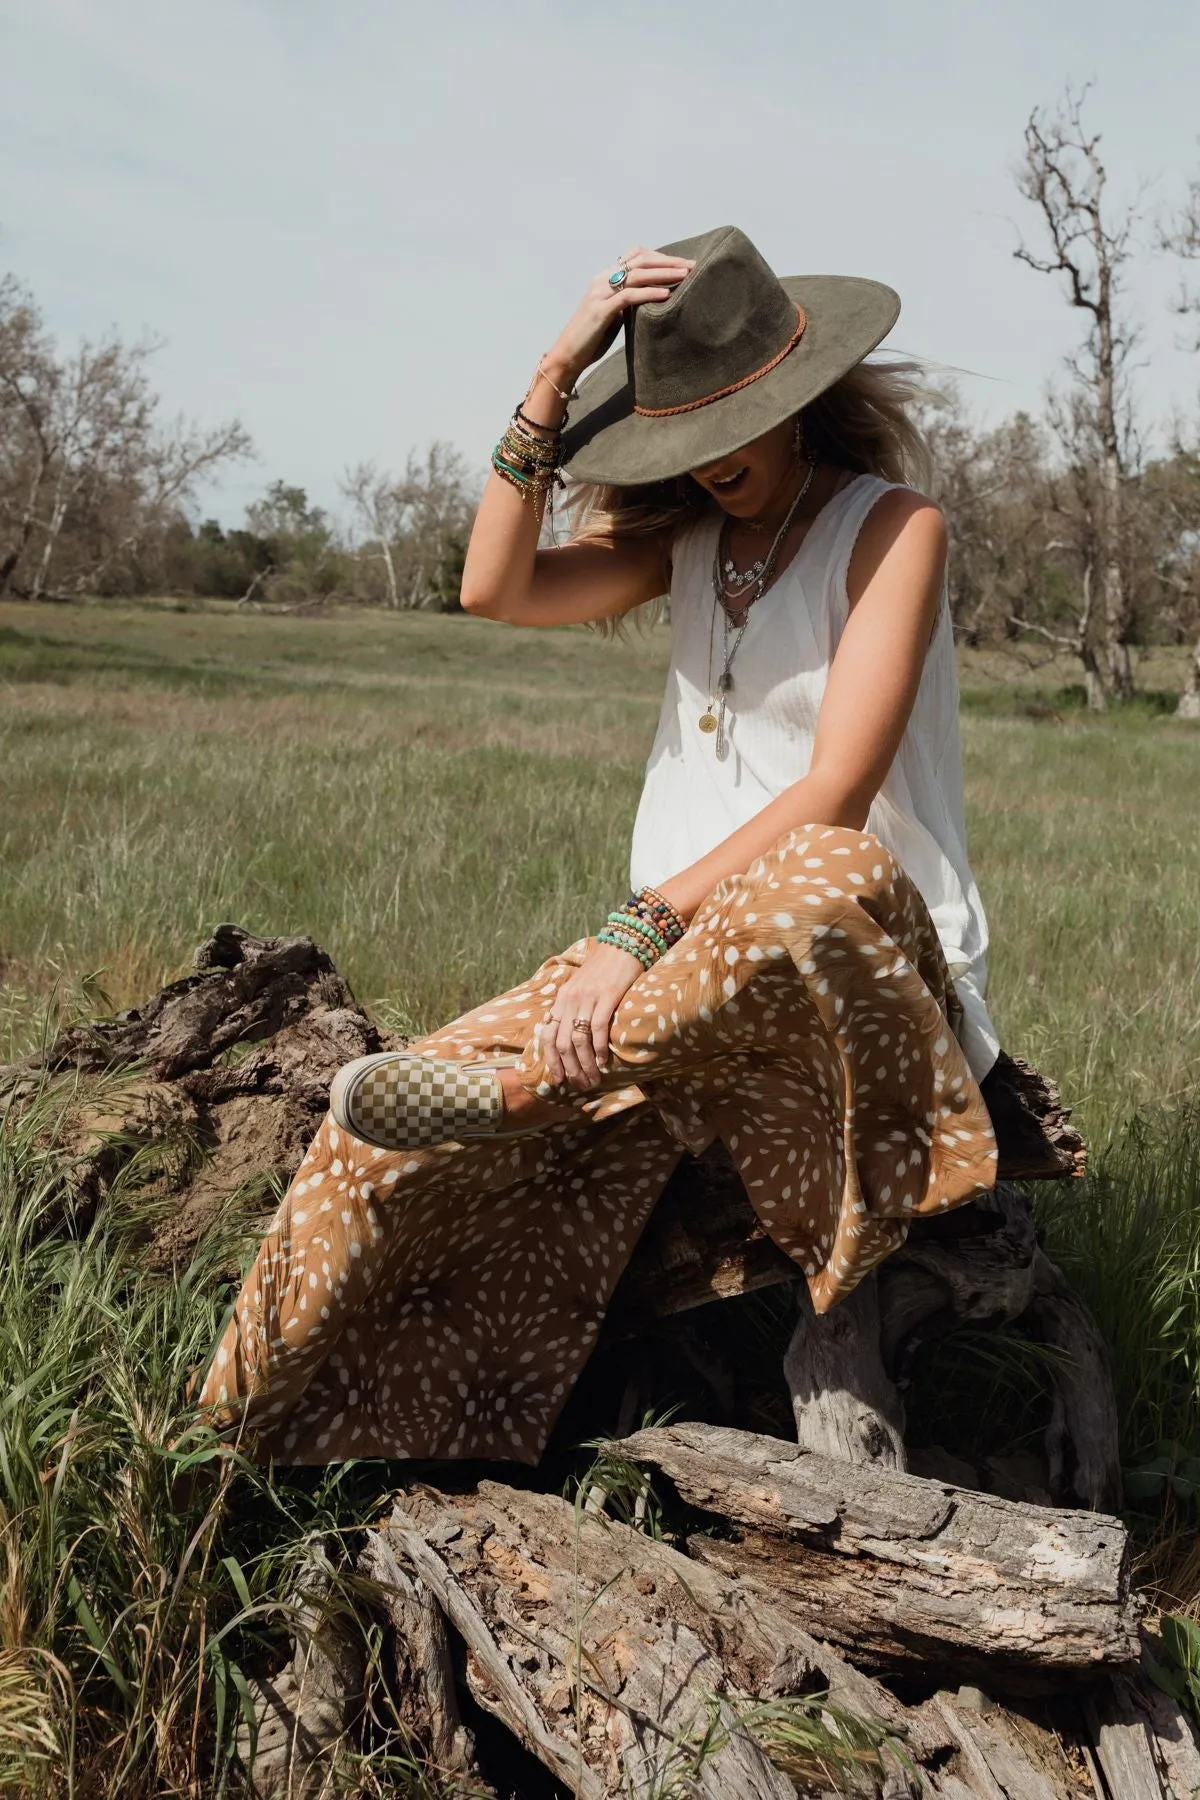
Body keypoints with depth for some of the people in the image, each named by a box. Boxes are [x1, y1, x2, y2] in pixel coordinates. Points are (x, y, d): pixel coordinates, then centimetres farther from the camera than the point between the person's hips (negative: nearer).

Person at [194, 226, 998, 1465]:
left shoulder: (892, 529, -7)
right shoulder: (686, 536, 13)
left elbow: (835, 794, -18)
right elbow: (496, 589, -4)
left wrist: (642, 928, -27)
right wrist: (556, 375, -9)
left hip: (870, 959, -5)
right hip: (686, 957, 5)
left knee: (820, 884, -43)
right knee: (398, 1134, -13)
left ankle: (518, 1091, -28)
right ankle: (264, 1442, 0)